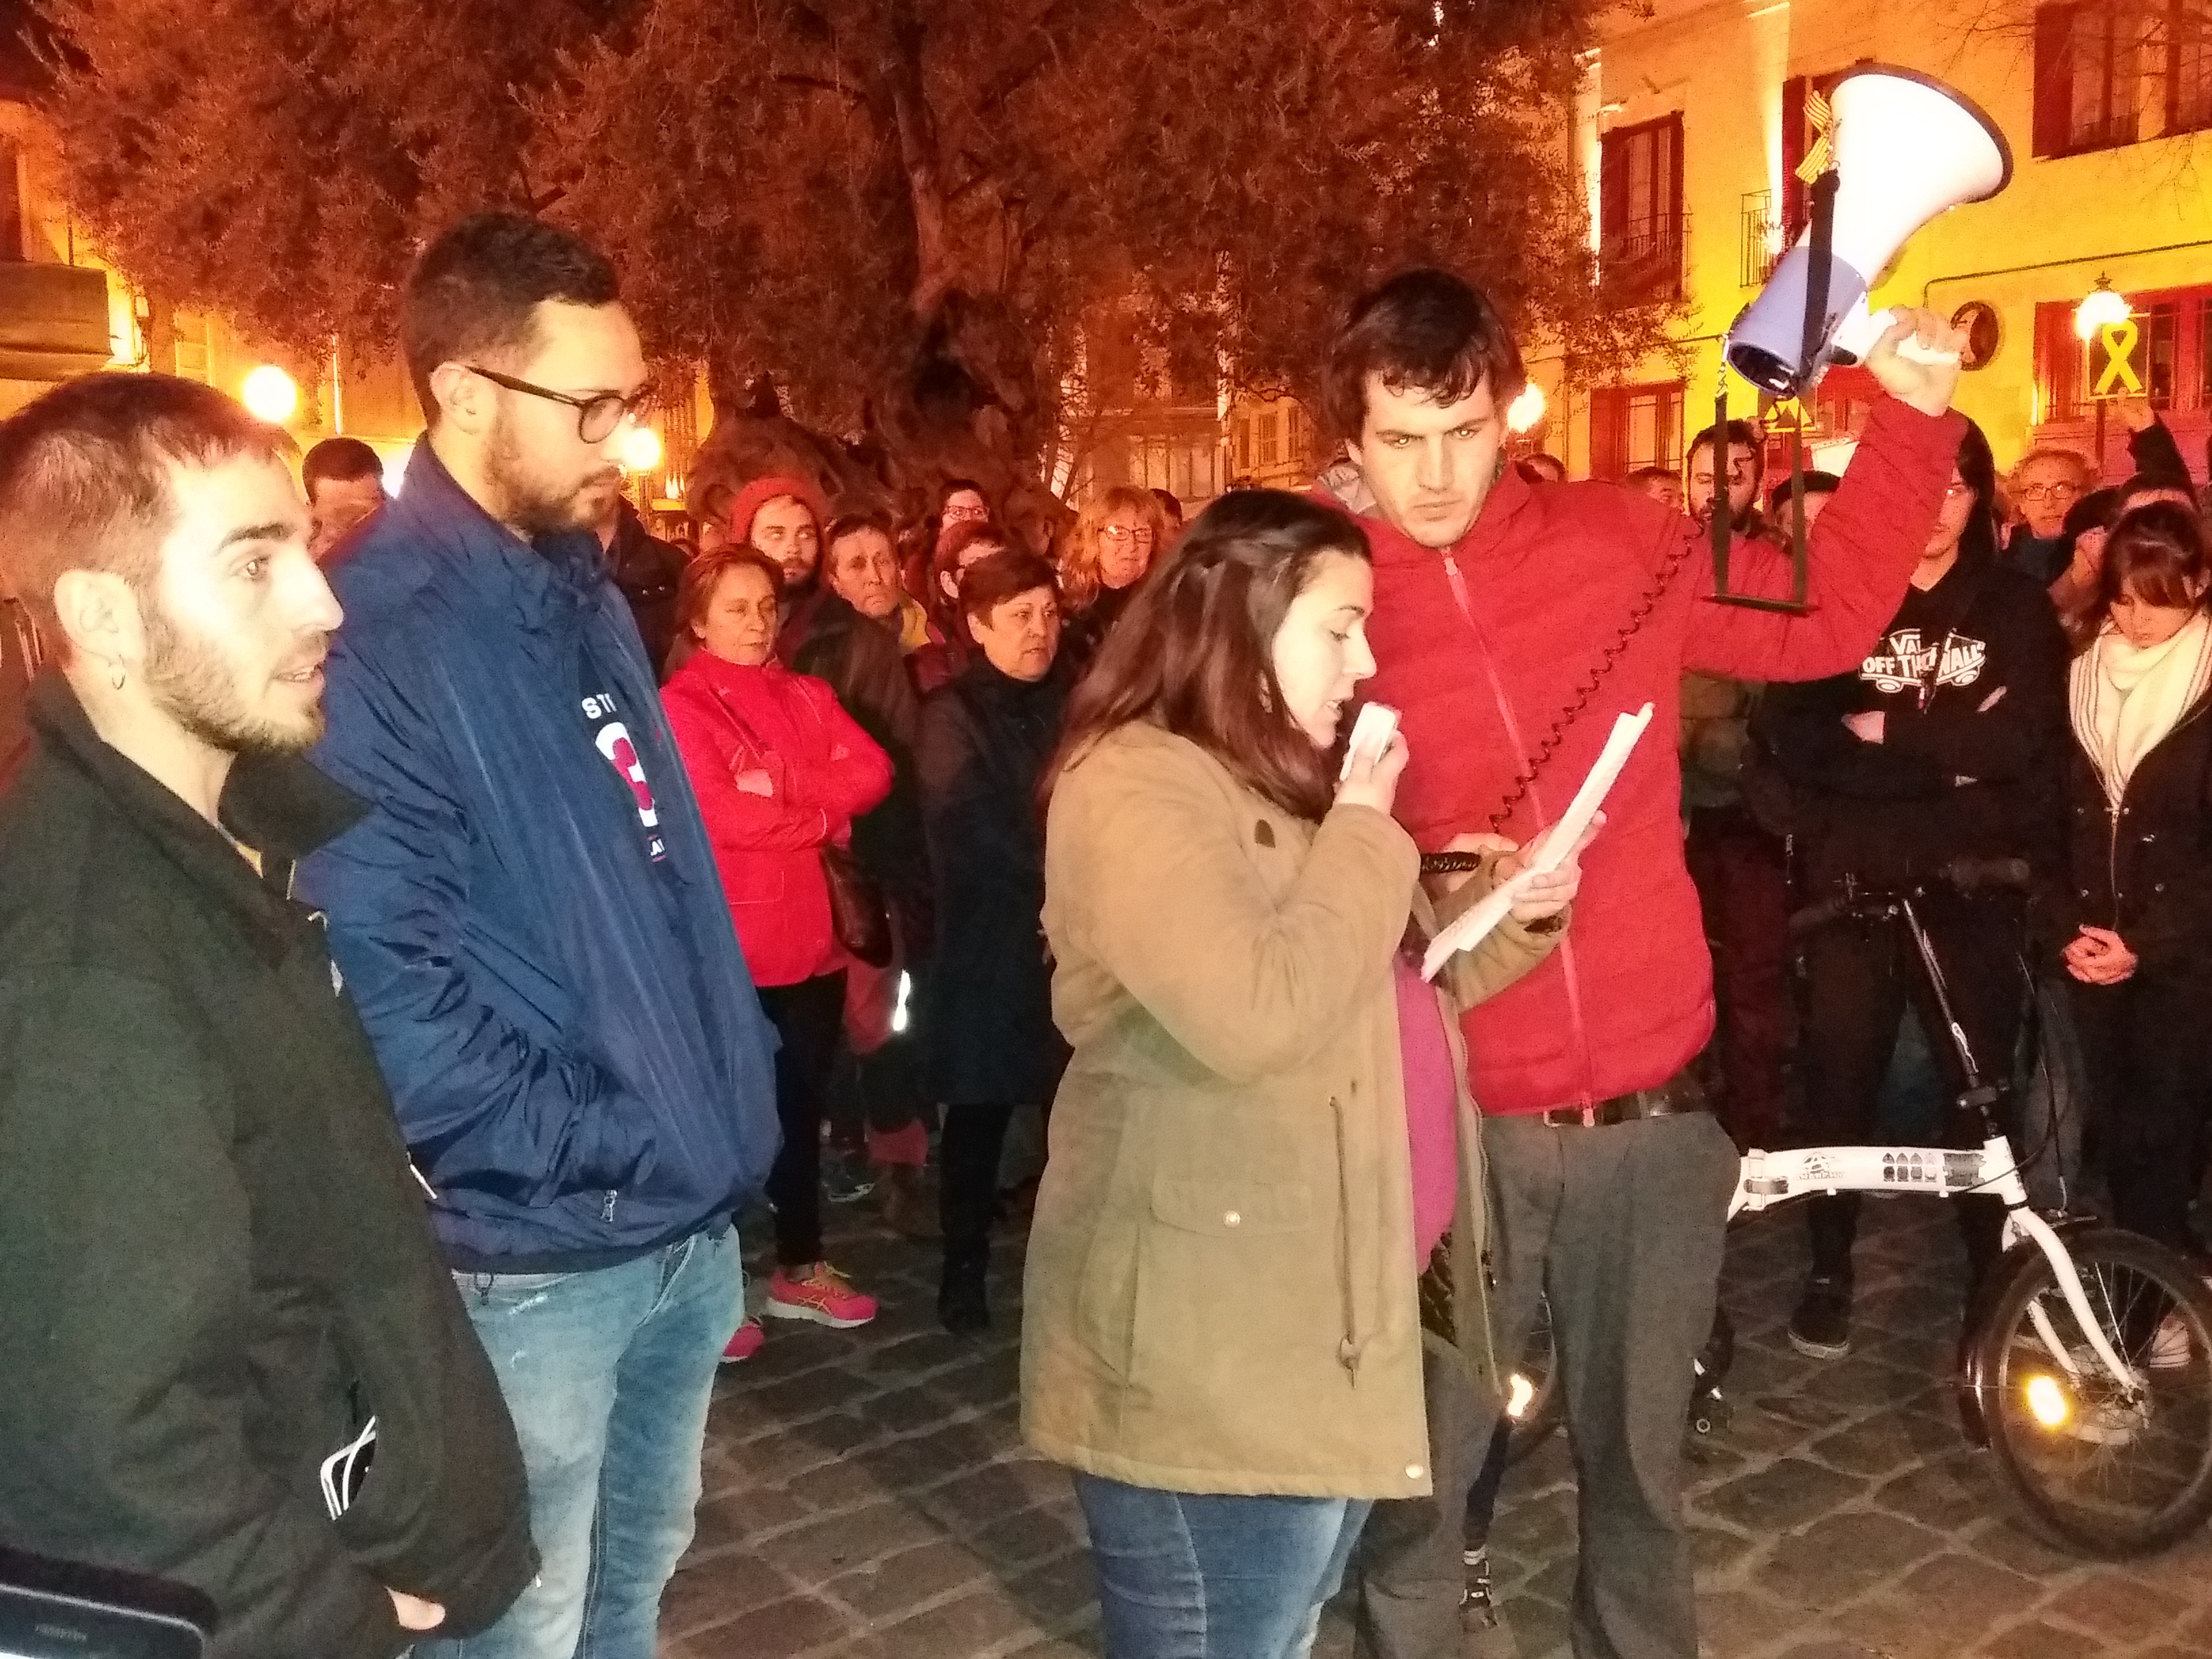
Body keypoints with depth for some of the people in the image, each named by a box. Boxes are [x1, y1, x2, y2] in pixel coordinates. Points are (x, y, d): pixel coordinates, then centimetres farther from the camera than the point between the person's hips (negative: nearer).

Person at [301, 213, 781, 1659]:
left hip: (695, 1217, 8)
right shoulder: (372, 640, -19)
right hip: (540, 1253, -7)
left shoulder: (585, 592, 8)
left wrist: (736, 1090, 7)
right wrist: (599, 1153, -18)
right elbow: (387, 989, -24)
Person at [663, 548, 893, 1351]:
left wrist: (783, 797, -17)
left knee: (803, 1107, 16)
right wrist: (820, 815, -10)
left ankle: (801, 1268, 31)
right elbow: (718, 813, -20)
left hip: (810, 936, 6)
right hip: (728, 946, -6)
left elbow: (871, 772, -3)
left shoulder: (807, 697, 12)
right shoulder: (681, 705, -8)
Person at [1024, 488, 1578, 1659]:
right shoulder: (1135, 784, -17)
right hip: (1212, 1346, -9)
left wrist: (1511, 917, 4)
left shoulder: (1282, 777, 15)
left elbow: (1385, 988, 21)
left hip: (1337, 1306, 10)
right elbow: (1256, 1017, -29)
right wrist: (1364, 831, -17)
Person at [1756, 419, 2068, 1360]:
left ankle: (1995, 1275, 23)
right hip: (1853, 879, 0)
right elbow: (1793, 740, -10)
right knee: (1840, 1082, 6)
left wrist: (1885, 729, -12)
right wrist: (1951, 751, -16)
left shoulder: (2016, 608, 5)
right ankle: (1829, 1272, 23)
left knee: (1982, 1085, 4)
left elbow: (2022, 742, -11)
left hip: (1973, 885, 0)